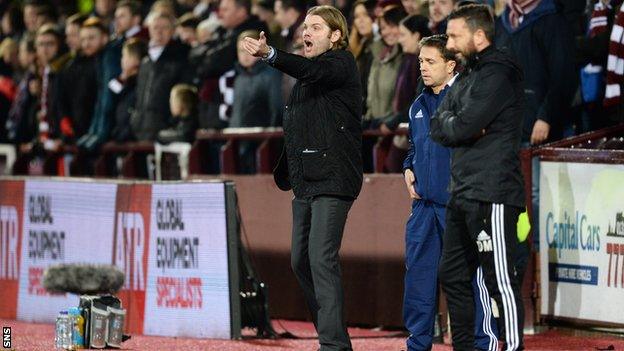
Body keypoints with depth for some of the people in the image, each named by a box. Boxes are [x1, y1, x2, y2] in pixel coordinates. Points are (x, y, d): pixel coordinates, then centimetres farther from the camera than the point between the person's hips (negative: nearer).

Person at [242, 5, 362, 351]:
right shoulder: (305, 78, 21)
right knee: (301, 260, 11)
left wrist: (271, 54, -43)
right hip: (305, 182, 10)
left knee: (322, 258, -17)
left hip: (332, 180, -10)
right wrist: (284, 174, 17)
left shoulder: (341, 63, -5)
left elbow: (312, 71, -28)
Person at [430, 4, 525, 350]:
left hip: (491, 196, -10)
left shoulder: (498, 75, -11)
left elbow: (460, 128, -18)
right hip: (461, 195, 10)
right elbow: (438, 129, 13)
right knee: (453, 276, 14)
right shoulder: (465, 78, 20)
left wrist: (452, 124, 1)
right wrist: (456, 125, -5)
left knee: (500, 281, -9)